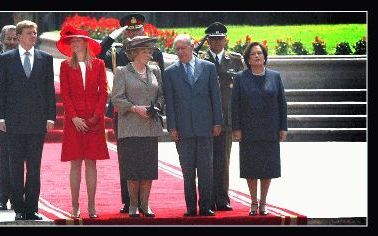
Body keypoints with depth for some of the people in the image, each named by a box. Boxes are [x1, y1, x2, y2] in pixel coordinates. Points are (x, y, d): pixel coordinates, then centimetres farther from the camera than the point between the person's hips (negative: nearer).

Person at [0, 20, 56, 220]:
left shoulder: (45, 59, 8)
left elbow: (50, 89, 8)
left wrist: (50, 117, 1)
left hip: (38, 121, 1)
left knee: (35, 167, 2)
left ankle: (32, 208, 7)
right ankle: (19, 209, 7)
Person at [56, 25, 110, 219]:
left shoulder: (98, 65, 6)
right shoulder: (66, 66, 6)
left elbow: (103, 93, 3)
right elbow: (65, 94, 1)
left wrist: (96, 116, -7)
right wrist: (74, 118, -9)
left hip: (94, 121, 0)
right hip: (74, 121, 0)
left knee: (91, 163, 2)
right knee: (76, 163, -1)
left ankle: (91, 207, 4)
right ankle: (75, 207, 1)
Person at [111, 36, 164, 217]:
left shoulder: (155, 71, 13)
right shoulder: (122, 72, 0)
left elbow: (161, 95, 17)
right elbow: (116, 98, -5)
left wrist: (156, 107, -2)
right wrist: (135, 108, -15)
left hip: (151, 127, 4)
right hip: (130, 127, -4)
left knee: (149, 168, 1)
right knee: (133, 168, -5)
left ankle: (145, 204, 8)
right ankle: (133, 205, 4)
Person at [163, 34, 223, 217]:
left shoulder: (208, 68, 6)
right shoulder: (170, 72, 6)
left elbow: (215, 97, 7)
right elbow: (169, 102, 4)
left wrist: (217, 122, 1)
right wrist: (172, 127, -3)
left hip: (205, 126, 0)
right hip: (183, 129, 0)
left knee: (205, 168, 0)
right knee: (187, 169, 2)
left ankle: (205, 206, 4)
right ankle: (191, 207, 6)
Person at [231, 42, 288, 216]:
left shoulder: (274, 77, 4)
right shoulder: (241, 78, 2)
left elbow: (282, 103, 5)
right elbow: (235, 105, 0)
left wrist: (283, 128, 0)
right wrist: (236, 128, -6)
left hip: (269, 130, 1)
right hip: (249, 131, -1)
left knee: (268, 166, 3)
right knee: (250, 167, 2)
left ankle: (263, 202, 13)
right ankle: (254, 203, 11)